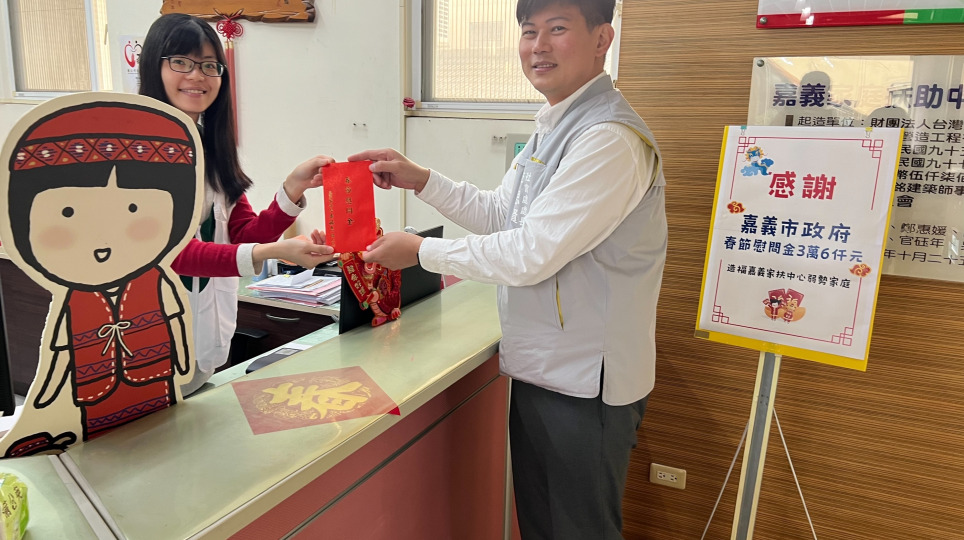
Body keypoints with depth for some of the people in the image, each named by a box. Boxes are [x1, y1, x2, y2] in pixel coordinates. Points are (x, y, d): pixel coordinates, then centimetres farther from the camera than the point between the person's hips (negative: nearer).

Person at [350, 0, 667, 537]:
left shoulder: (610, 140, -23)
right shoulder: (552, 131, 10)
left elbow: (529, 255, -25)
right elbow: (500, 214, 16)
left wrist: (421, 250, -14)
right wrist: (421, 180, 4)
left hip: (584, 385, -9)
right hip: (538, 370, 9)